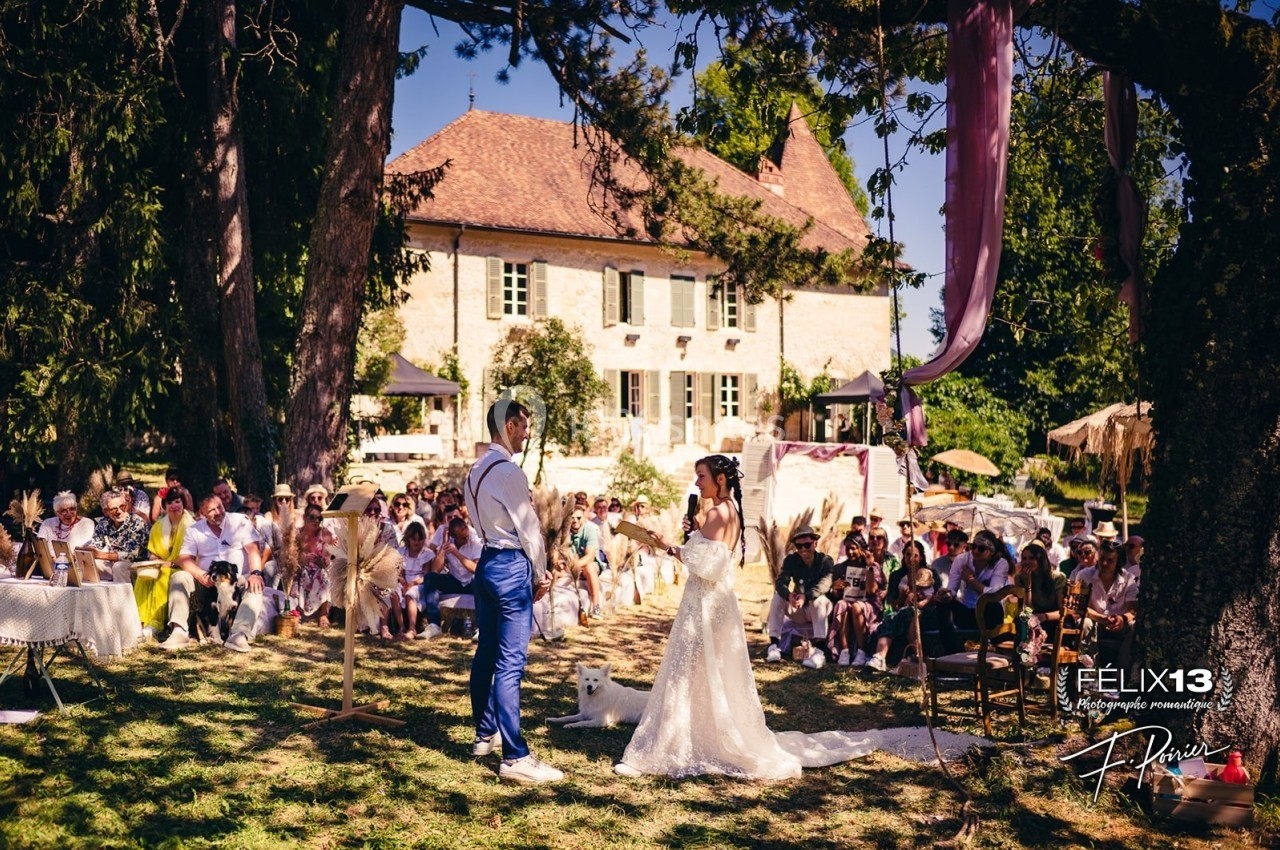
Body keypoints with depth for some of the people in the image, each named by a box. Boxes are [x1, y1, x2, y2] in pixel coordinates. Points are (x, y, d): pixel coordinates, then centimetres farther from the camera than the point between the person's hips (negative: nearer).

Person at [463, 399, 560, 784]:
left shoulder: (477, 471, 13)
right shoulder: (508, 471, -16)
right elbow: (528, 527, -12)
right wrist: (541, 575, 1)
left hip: (488, 562, 10)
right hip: (512, 566, -10)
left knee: (487, 653, 18)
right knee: (510, 664, -10)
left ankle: (485, 734, 30)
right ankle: (515, 758, -8)